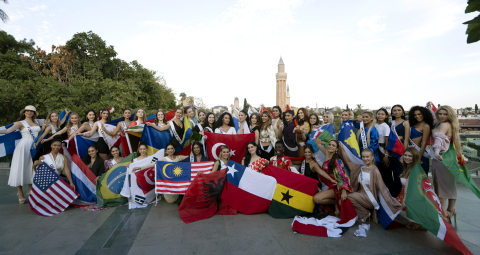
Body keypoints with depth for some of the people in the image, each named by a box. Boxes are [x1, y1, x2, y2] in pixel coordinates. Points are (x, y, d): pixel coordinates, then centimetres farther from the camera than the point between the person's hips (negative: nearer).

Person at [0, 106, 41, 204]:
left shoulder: (37, 122, 14)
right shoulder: (20, 123, 0)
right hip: (24, 146, -4)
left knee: (32, 167, 8)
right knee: (20, 167, -2)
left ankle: (30, 190, 18)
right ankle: (20, 192, 7)